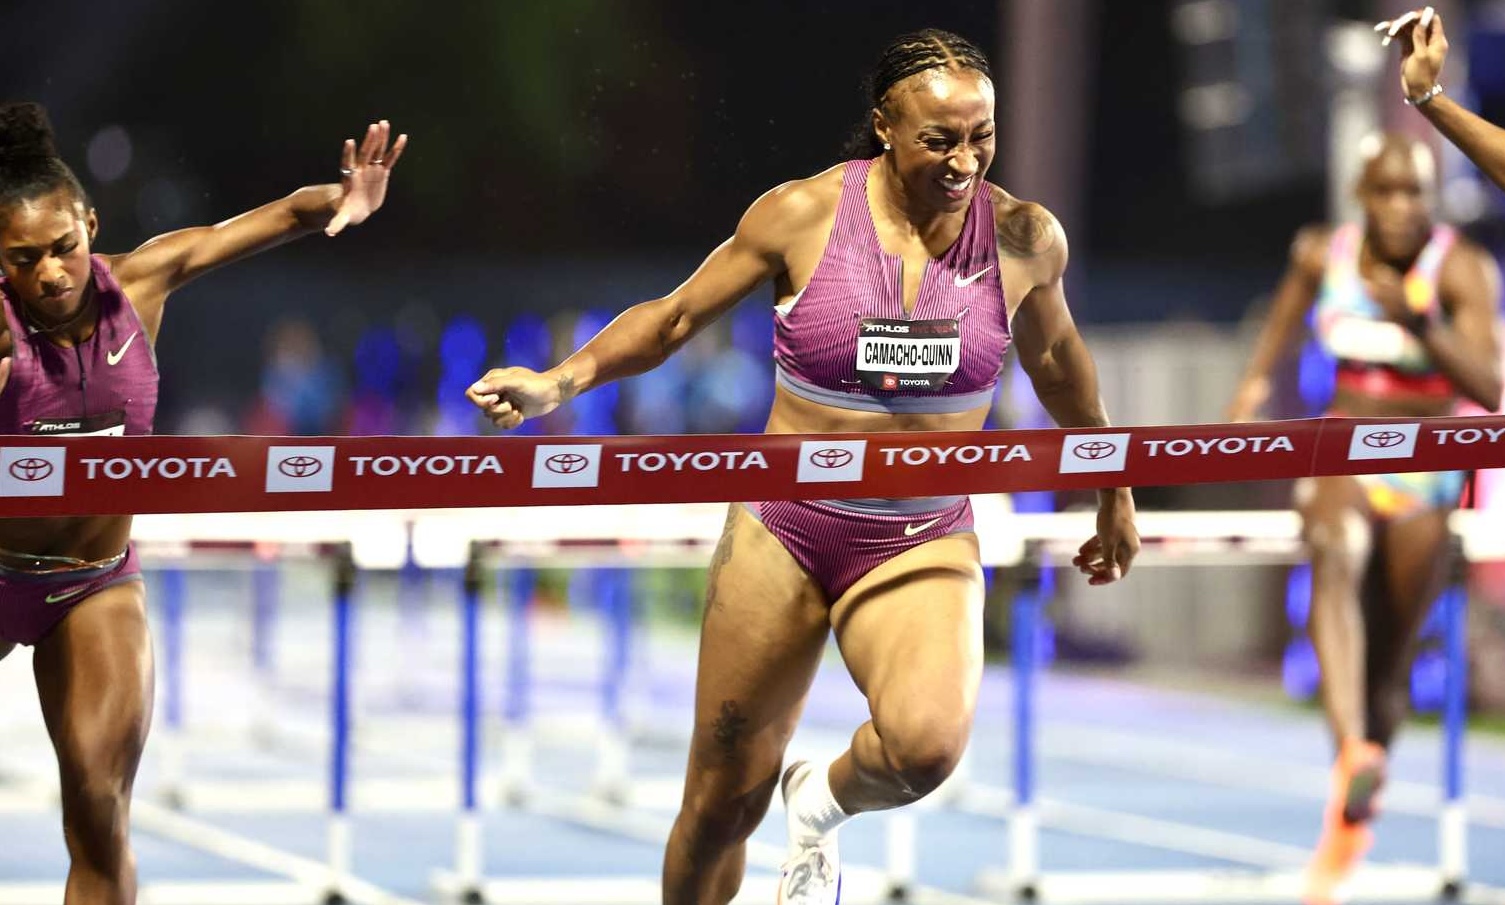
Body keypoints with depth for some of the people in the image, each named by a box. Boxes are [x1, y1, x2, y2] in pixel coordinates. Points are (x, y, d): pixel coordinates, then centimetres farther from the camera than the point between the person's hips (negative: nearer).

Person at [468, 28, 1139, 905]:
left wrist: (1114, 496, 27)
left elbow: (1055, 357, 15)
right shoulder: (803, 214, -9)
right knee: (724, 803, 4)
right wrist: (561, 380, -14)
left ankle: (825, 802, 5)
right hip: (784, 533, 0)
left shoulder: (1025, 239, -5)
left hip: (924, 545, 0)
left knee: (927, 742, -30)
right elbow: (675, 316, 2)